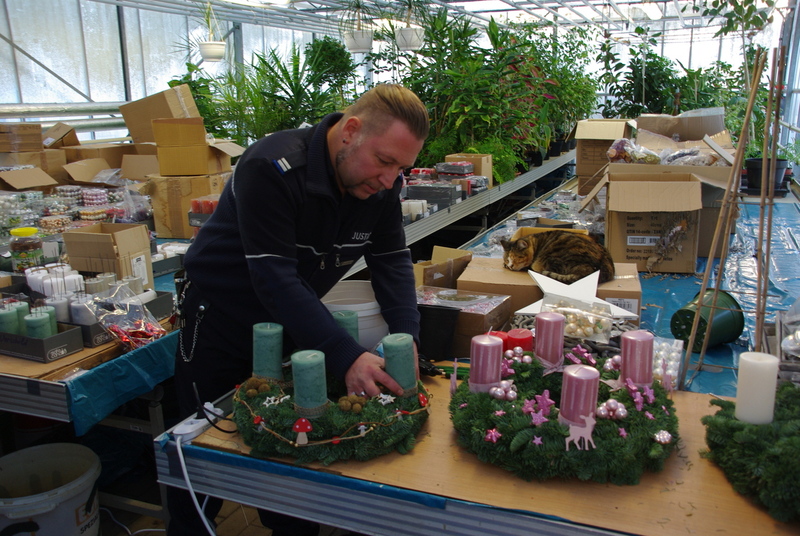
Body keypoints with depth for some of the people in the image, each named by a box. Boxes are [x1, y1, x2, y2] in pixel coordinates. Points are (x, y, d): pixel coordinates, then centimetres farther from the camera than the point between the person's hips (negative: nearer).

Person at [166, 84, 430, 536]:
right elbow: (275, 279, -36)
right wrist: (346, 357, -42)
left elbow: (392, 261, -7)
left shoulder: (382, 182, -11)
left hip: (292, 323, 5)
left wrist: (406, 337, -23)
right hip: (222, 324, -5)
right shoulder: (272, 168, -31)